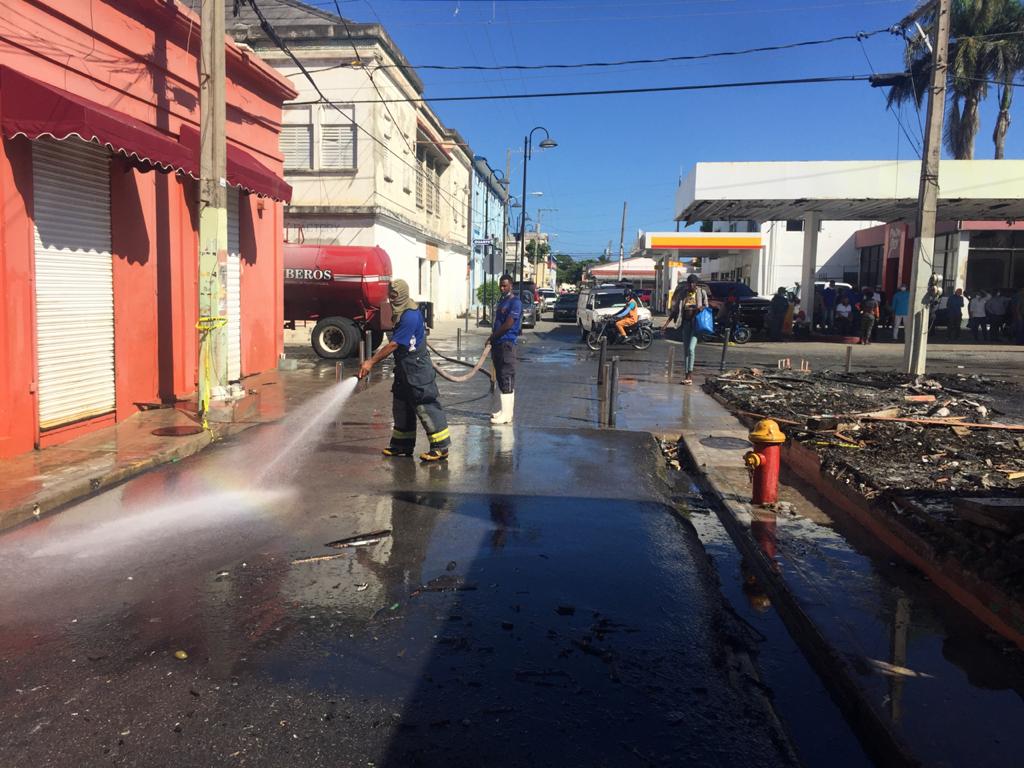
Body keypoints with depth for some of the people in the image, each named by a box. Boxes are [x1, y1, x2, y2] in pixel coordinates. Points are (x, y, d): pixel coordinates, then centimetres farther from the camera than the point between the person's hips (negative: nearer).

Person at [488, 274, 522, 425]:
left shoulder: (515, 302, -10)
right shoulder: (501, 301, 18)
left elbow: (508, 324, -17)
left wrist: (493, 336, -8)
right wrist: (492, 339, 10)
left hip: (507, 344, -9)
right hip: (497, 344, 9)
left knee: (506, 378, -9)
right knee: (500, 377, 12)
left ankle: (507, 414, -7)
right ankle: (504, 410, 20)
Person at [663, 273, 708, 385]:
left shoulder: (702, 292, -1)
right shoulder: (683, 293, 5)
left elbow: (707, 307, 8)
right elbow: (675, 309, 8)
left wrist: (702, 308, -17)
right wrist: (667, 323, 3)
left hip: (696, 322, -4)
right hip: (686, 322, 4)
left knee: (691, 348, -16)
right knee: (685, 350, 5)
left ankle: (690, 374, -10)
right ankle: (686, 375, 10)